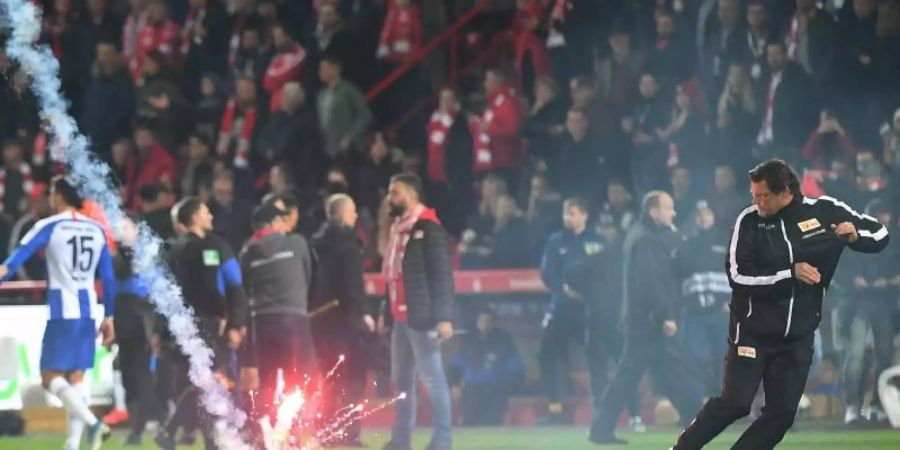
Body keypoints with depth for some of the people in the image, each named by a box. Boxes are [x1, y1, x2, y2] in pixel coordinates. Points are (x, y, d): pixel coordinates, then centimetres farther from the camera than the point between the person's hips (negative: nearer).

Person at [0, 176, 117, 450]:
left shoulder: (49, 227, -5)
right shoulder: (97, 231, 10)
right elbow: (108, 279, 13)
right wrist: (109, 317, 19)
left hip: (62, 312, -5)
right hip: (88, 313, 5)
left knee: (50, 376, -1)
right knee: (76, 378, 9)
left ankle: (92, 423, -19)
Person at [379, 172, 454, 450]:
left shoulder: (428, 229, -10)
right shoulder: (398, 228, 17)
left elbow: (442, 274, -14)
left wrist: (444, 317, -20)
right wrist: (386, 312, 20)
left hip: (422, 316, -9)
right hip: (400, 317, 9)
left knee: (432, 377, -7)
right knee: (402, 379, 10)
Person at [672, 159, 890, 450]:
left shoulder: (826, 212, -6)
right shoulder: (750, 220, -10)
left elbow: (880, 234, 3)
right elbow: (738, 276, -17)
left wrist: (855, 237, -19)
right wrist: (791, 273, -24)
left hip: (798, 336, 3)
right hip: (752, 330, -3)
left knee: (782, 414, 1)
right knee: (735, 402, -11)